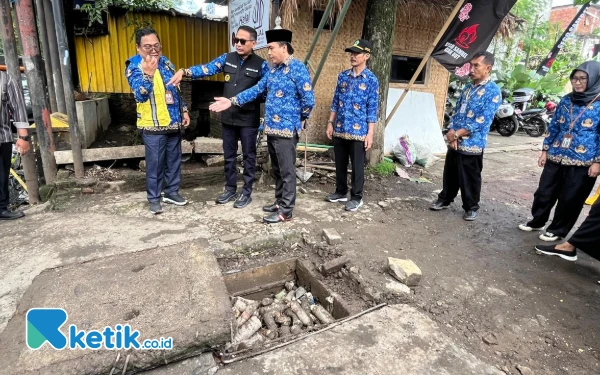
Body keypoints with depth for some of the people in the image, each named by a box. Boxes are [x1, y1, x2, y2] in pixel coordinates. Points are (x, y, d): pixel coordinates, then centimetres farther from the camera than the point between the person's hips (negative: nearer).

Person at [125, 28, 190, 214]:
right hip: (153, 126, -6)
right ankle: (154, 198, 15)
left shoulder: (166, 62, 11)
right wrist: (148, 74, -39)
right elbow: (141, 95, -24)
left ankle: (172, 192, 28)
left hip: (173, 122, 6)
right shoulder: (134, 67, -9)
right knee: (155, 163, 0)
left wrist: (184, 110, 14)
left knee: (174, 160, 13)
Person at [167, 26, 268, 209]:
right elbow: (207, 69, -4)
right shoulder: (227, 58, 5)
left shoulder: (260, 64, -4)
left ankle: (246, 192, 19)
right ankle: (230, 189, 28)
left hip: (249, 119, -4)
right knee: (229, 156, 13)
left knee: (248, 156, 6)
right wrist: (184, 72, -20)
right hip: (228, 117, 4)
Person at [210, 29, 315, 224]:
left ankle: (286, 211, 8)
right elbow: (257, 89, 14)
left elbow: (308, 99, -15)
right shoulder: (273, 69, 15)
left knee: (287, 170, -1)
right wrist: (232, 101, 7)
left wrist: (301, 119, -1)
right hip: (272, 128, 9)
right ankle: (279, 202, 30)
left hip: (286, 128, -8)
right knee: (277, 169, 16)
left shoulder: (297, 68, -11)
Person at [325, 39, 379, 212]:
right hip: (340, 129, 5)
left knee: (357, 166, 4)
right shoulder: (342, 76, 8)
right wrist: (330, 123, 9)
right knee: (340, 164, 14)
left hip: (358, 131, -4)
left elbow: (372, 109, -7)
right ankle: (341, 192, 30)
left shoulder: (371, 80, -5)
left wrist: (370, 133, -11)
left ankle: (356, 197, 18)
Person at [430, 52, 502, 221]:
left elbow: (482, 122, -18)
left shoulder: (492, 91, -11)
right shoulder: (468, 88, 11)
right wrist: (451, 132, -6)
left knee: (470, 179, 6)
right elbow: (456, 112, 11)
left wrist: (457, 134, -16)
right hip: (454, 142, 6)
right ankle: (444, 199, 34)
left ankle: (471, 207, 24)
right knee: (450, 174, 17)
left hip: (472, 144, -6)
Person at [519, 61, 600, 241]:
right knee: (544, 192, 11)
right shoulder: (566, 100, 7)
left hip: (582, 162, -4)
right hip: (556, 157, 4)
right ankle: (537, 221, 30)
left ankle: (557, 230, 22)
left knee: (570, 199, 6)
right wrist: (545, 150, 10)